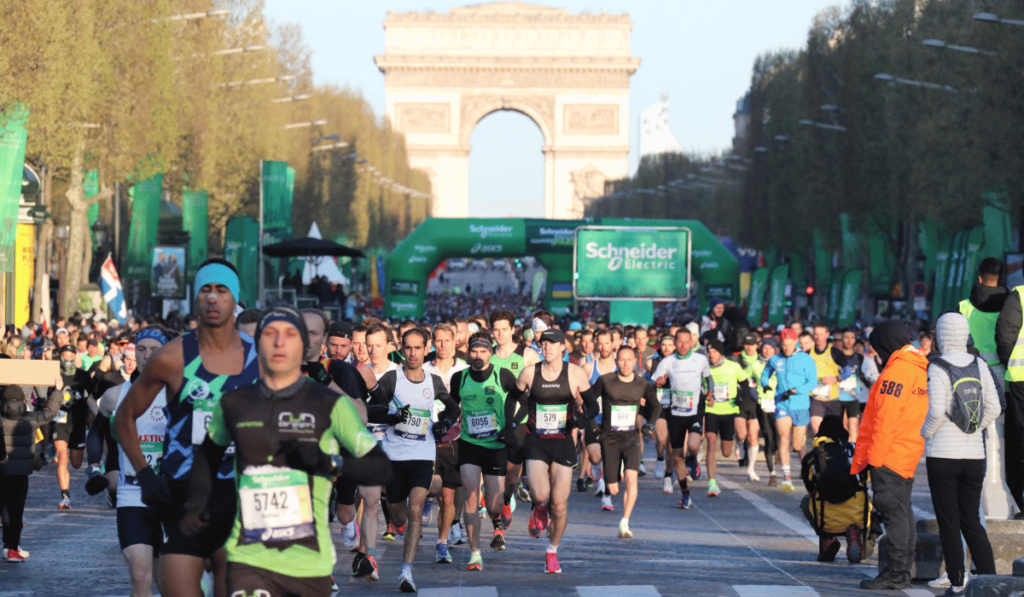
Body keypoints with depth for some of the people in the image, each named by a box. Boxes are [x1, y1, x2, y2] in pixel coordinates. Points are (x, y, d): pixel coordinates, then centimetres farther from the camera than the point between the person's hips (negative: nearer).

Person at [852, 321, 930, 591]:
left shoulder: (896, 370, -13)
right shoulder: (922, 370, 15)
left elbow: (886, 419, -18)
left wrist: (874, 456, -17)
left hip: (890, 456, -9)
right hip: (911, 455, 9)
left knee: (893, 511, -9)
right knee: (903, 512, 12)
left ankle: (896, 572, -10)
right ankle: (903, 572, 15)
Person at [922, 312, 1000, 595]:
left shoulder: (938, 368, -11)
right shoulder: (979, 366, 3)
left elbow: (937, 410, -19)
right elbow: (994, 407, 3)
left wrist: (926, 433, -1)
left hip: (942, 455, -4)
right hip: (974, 455, 4)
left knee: (949, 523, 3)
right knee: (972, 521, 12)